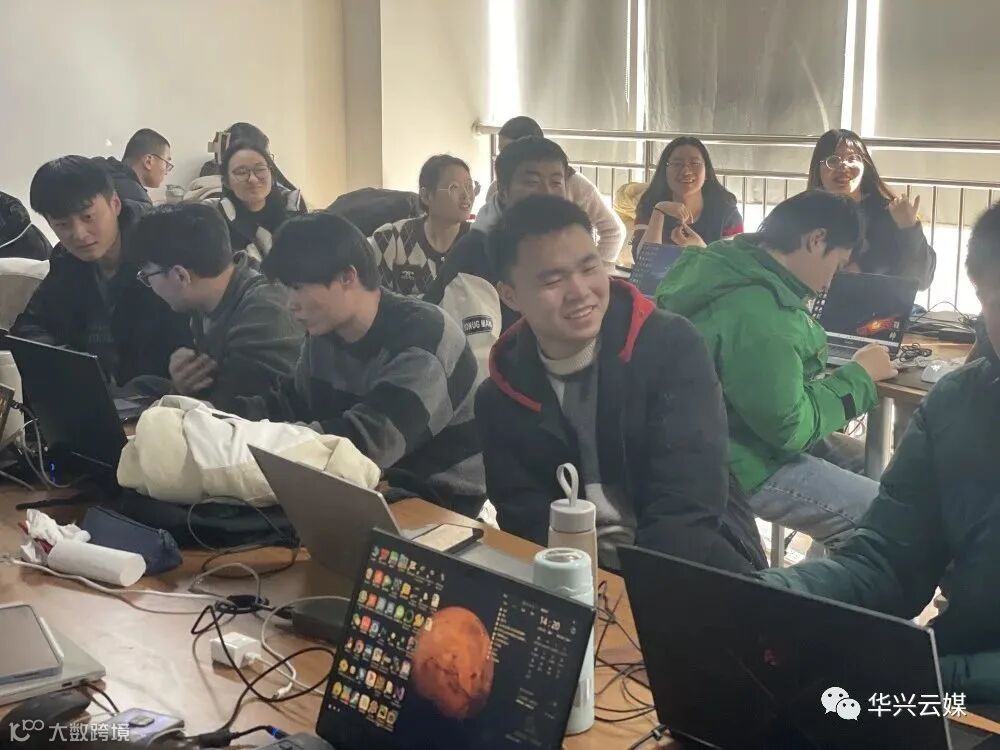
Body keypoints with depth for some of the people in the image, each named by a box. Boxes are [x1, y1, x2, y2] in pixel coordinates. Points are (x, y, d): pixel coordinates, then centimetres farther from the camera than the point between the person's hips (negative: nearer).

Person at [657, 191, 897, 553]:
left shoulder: (735, 268, 3)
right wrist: (858, 375, -10)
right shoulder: (757, 310, -28)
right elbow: (789, 427, -22)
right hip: (735, 465, -10)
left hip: (746, 430, 10)